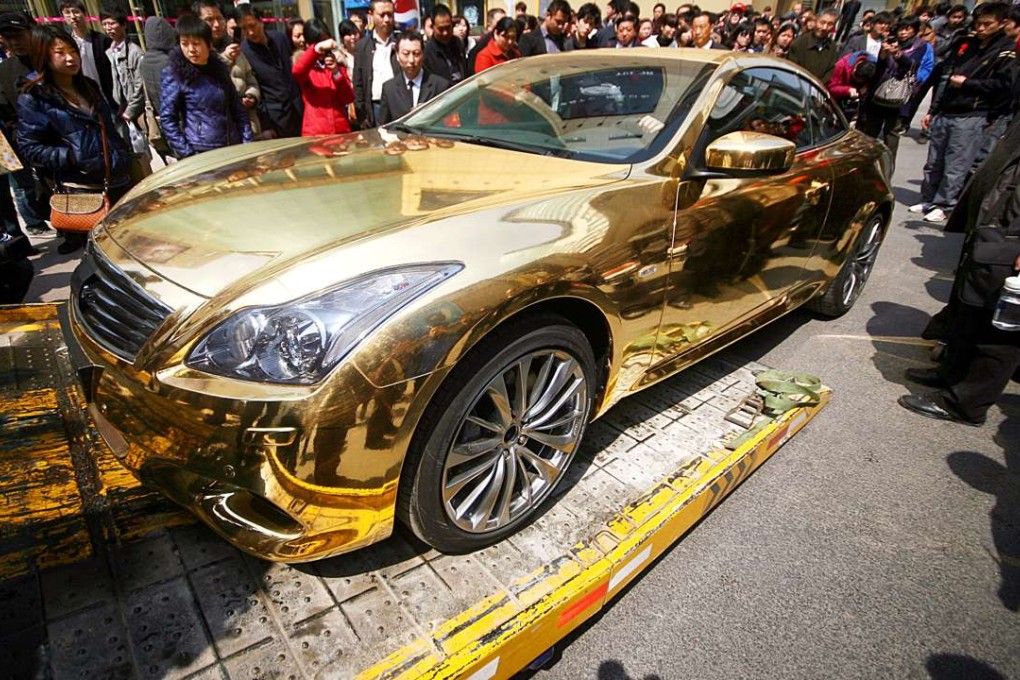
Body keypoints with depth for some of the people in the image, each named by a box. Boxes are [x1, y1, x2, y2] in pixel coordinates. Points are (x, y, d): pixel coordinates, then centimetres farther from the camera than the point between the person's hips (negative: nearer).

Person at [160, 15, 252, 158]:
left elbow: (239, 110, 12)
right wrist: (187, 154, -13)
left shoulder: (219, 69, 9)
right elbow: (167, 119, -6)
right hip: (201, 153, -4)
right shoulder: (174, 75, -3)